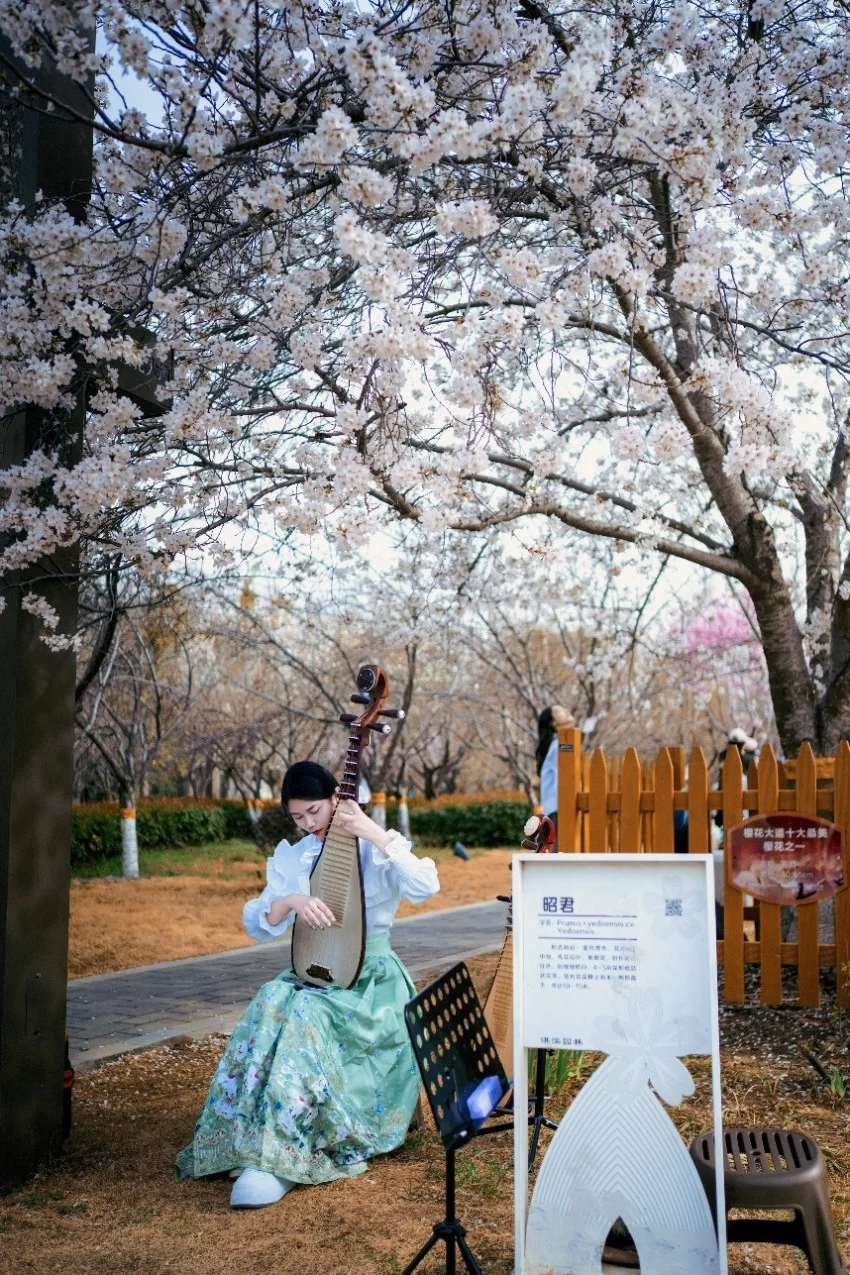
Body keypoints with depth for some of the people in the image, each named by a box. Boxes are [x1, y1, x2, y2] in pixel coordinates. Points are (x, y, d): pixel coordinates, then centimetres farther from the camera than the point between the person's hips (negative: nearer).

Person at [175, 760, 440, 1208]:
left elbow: (426, 886, -22)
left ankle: (280, 1157, -31)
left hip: (372, 981, -4)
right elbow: (256, 924, 2)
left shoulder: (378, 849, -3)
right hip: (312, 975, 4)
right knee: (271, 1003, -29)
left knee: (306, 1014, -33)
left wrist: (374, 832, -26)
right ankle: (250, 1144, -27)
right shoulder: (290, 856, 9)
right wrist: (291, 900, -18)